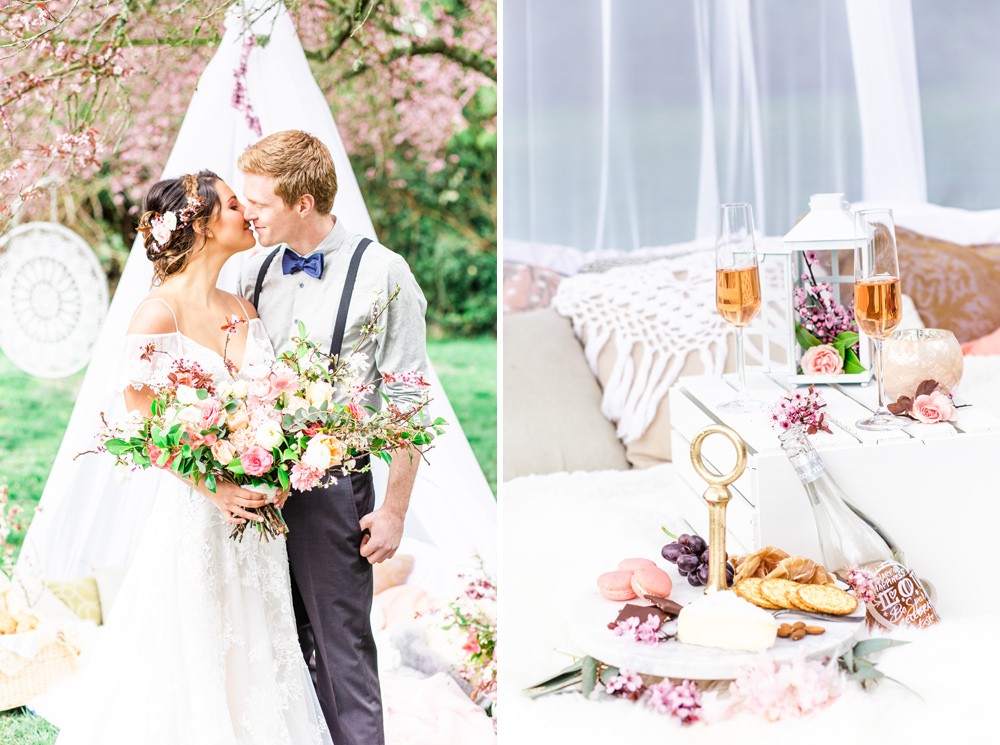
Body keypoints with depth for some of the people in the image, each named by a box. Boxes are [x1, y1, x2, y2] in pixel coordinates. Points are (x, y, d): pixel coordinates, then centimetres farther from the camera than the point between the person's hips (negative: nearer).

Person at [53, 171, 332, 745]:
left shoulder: (243, 310, 9)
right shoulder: (159, 312, -11)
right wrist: (213, 487, -19)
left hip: (255, 512, 6)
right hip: (195, 512, -6)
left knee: (255, 658, 12)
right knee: (195, 661, 3)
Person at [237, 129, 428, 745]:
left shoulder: (381, 274, -9)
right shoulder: (256, 273, 8)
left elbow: (405, 403, -9)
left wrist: (395, 509, -11)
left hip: (334, 485, -5)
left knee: (341, 652, 1)